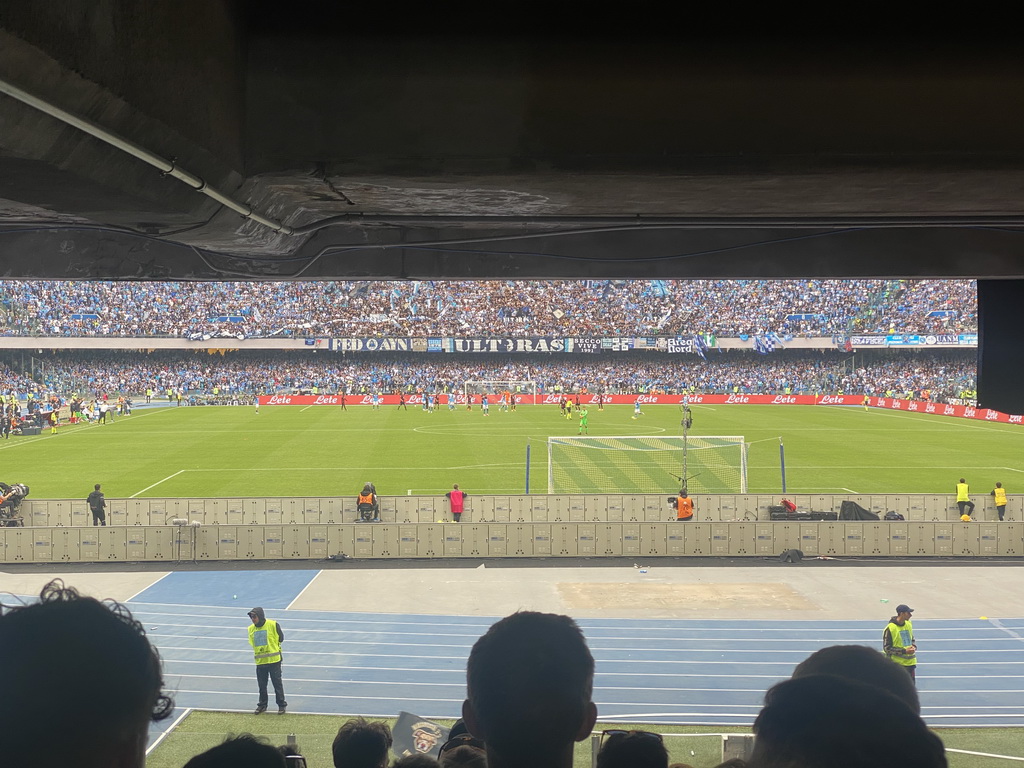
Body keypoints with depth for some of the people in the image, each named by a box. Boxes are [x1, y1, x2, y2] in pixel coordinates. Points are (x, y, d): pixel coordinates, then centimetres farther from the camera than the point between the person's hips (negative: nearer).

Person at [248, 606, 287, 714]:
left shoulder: (273, 625, -11)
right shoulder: (251, 629, 2)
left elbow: (280, 638, 2)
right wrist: (258, 652, 7)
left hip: (274, 660, -4)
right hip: (260, 661, 4)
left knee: (277, 683, 4)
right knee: (262, 685, 11)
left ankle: (281, 705, 15)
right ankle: (262, 704, 26)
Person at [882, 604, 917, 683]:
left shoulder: (909, 624, 7)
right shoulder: (890, 628, -15)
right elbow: (887, 648, -14)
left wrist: (914, 647, -1)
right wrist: (904, 651, -19)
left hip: (911, 662, 7)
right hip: (898, 664, -7)